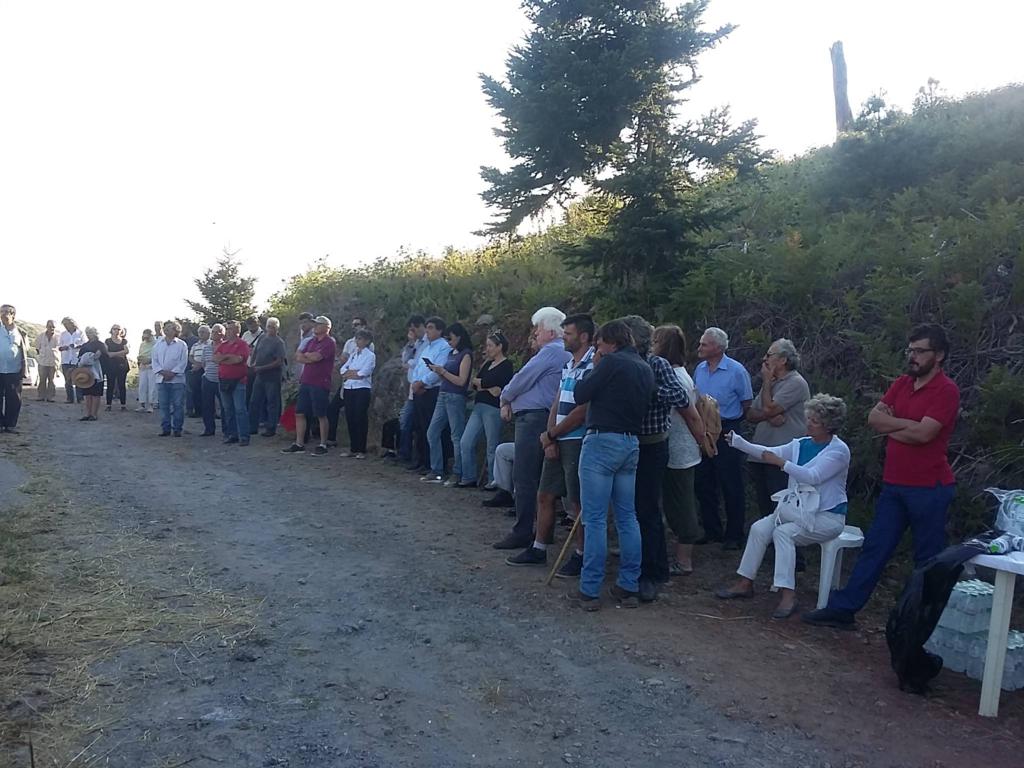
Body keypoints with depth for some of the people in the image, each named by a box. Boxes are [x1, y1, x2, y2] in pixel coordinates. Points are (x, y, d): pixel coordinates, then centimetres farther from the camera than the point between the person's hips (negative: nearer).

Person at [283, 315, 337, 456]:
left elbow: (315, 357, -21)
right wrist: (310, 358, -10)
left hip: (320, 384, -8)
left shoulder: (329, 343, -8)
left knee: (321, 415, -1)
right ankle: (299, 444, 15)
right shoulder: (312, 342, 18)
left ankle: (323, 445, 7)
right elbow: (298, 357, 9)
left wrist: (306, 354, -1)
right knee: (299, 413, 8)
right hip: (305, 382, 8)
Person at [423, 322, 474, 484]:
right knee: (432, 433, 8)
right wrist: (436, 371, 0)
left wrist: (442, 371, -14)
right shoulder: (451, 353, 16)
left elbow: (461, 381, -13)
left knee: (457, 437, -3)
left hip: (455, 398, -9)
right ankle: (437, 472, 14)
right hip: (443, 396, 9)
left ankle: (458, 474, 4)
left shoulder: (466, 355, -8)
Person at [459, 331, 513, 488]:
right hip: (478, 407, 8)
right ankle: (469, 478, 13)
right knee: (465, 443, 4)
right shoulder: (487, 364, 19)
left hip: (493, 409, -8)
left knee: (492, 447, -1)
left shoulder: (506, 365, -5)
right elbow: (472, 385, 10)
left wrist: (477, 382, 5)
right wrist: (488, 388, -10)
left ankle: (493, 481, 10)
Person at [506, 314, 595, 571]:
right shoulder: (568, 365, 14)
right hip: (558, 441, 9)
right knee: (544, 495, 14)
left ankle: (581, 555, 16)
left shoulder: (592, 367, -14)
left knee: (578, 502, 2)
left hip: (577, 441, -9)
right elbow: (557, 404, 12)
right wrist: (550, 439, -1)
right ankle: (538, 549, 26)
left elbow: (582, 411, -19)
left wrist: (550, 434, -8)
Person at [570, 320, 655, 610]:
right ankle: (629, 587, 16)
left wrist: (595, 369, 6)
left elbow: (579, 396, -8)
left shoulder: (612, 362, -10)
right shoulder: (645, 368, 13)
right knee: (627, 517, 12)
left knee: (595, 519, -3)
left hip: (603, 441, -7)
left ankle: (590, 590, 1)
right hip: (631, 443, 8)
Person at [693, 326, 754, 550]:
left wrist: (730, 423, -2)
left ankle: (734, 535, 12)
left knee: (731, 486, 1)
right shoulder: (700, 369, 6)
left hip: (727, 432, -6)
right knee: (703, 484, 11)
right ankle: (712, 530, 25)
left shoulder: (736, 371, -11)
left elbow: (747, 404, -4)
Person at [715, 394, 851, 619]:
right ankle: (745, 583, -3)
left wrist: (781, 462, -29)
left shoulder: (839, 450, -11)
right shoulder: (801, 444, 10)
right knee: (759, 528, -11)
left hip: (827, 516, -7)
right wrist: (737, 441, -9)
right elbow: (768, 452, 3)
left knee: (783, 532, -28)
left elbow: (813, 476, -24)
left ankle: (788, 595, -28)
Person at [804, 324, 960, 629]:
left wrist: (892, 426, -7)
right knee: (874, 548, 9)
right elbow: (874, 418, 3)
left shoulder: (946, 391, -12)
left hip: (929, 488, -7)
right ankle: (843, 609, 13)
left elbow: (923, 433, -23)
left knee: (928, 558, 7)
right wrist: (906, 423, -11)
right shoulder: (902, 384, 10)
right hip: (894, 485, 7)